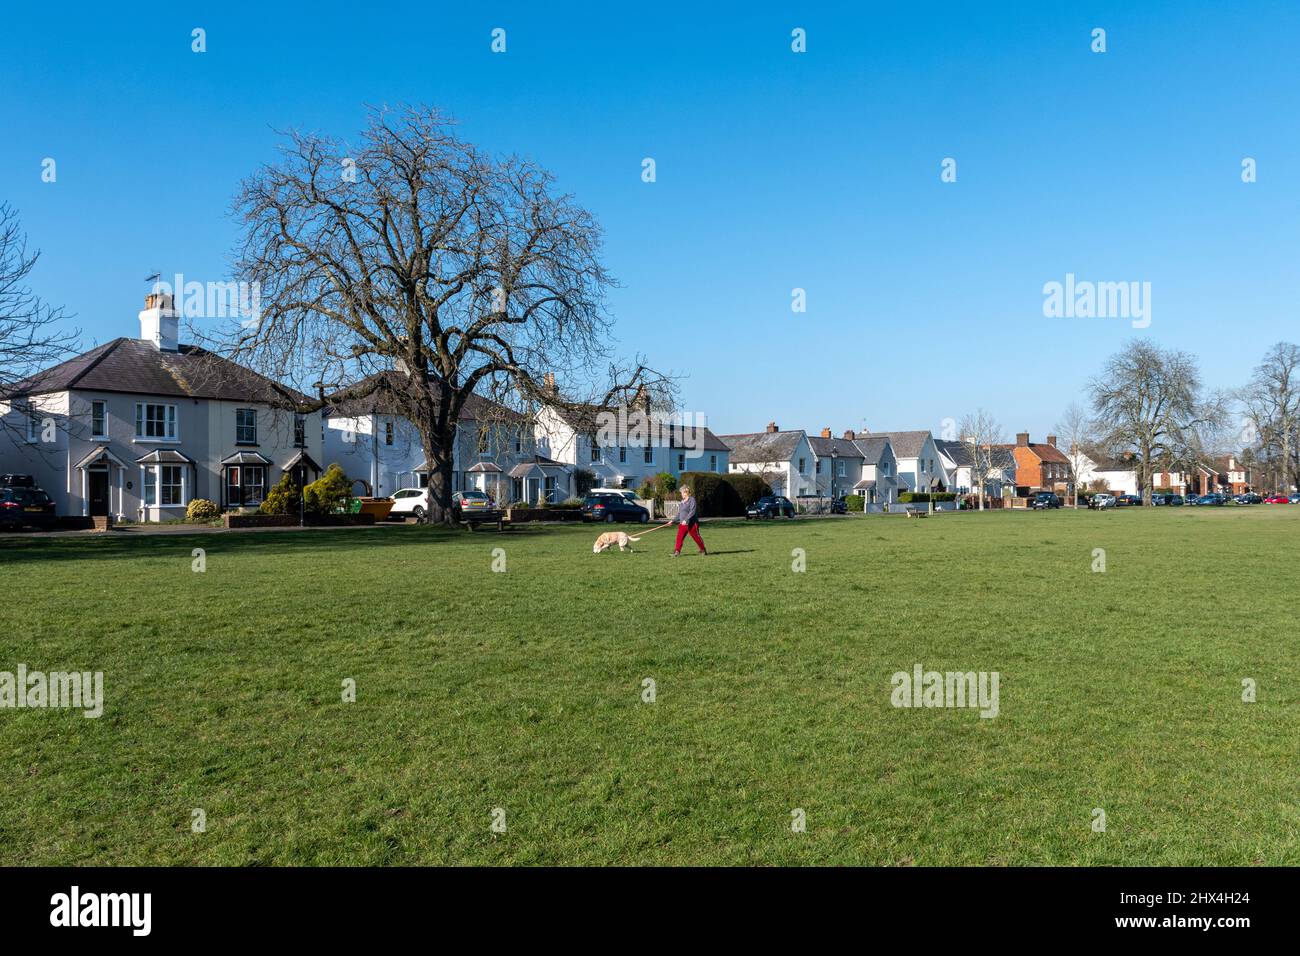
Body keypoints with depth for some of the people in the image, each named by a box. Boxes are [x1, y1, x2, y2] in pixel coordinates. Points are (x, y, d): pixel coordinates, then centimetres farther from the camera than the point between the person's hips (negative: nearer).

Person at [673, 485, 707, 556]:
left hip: (691, 523, -7)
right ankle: (677, 551, -3)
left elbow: (692, 511, -20)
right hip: (682, 524, 7)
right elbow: (679, 512, 22)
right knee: (679, 537, -4)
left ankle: (703, 550, 21)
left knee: (696, 537, 4)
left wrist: (686, 520, -27)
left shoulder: (692, 500, -11)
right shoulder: (682, 501, 13)